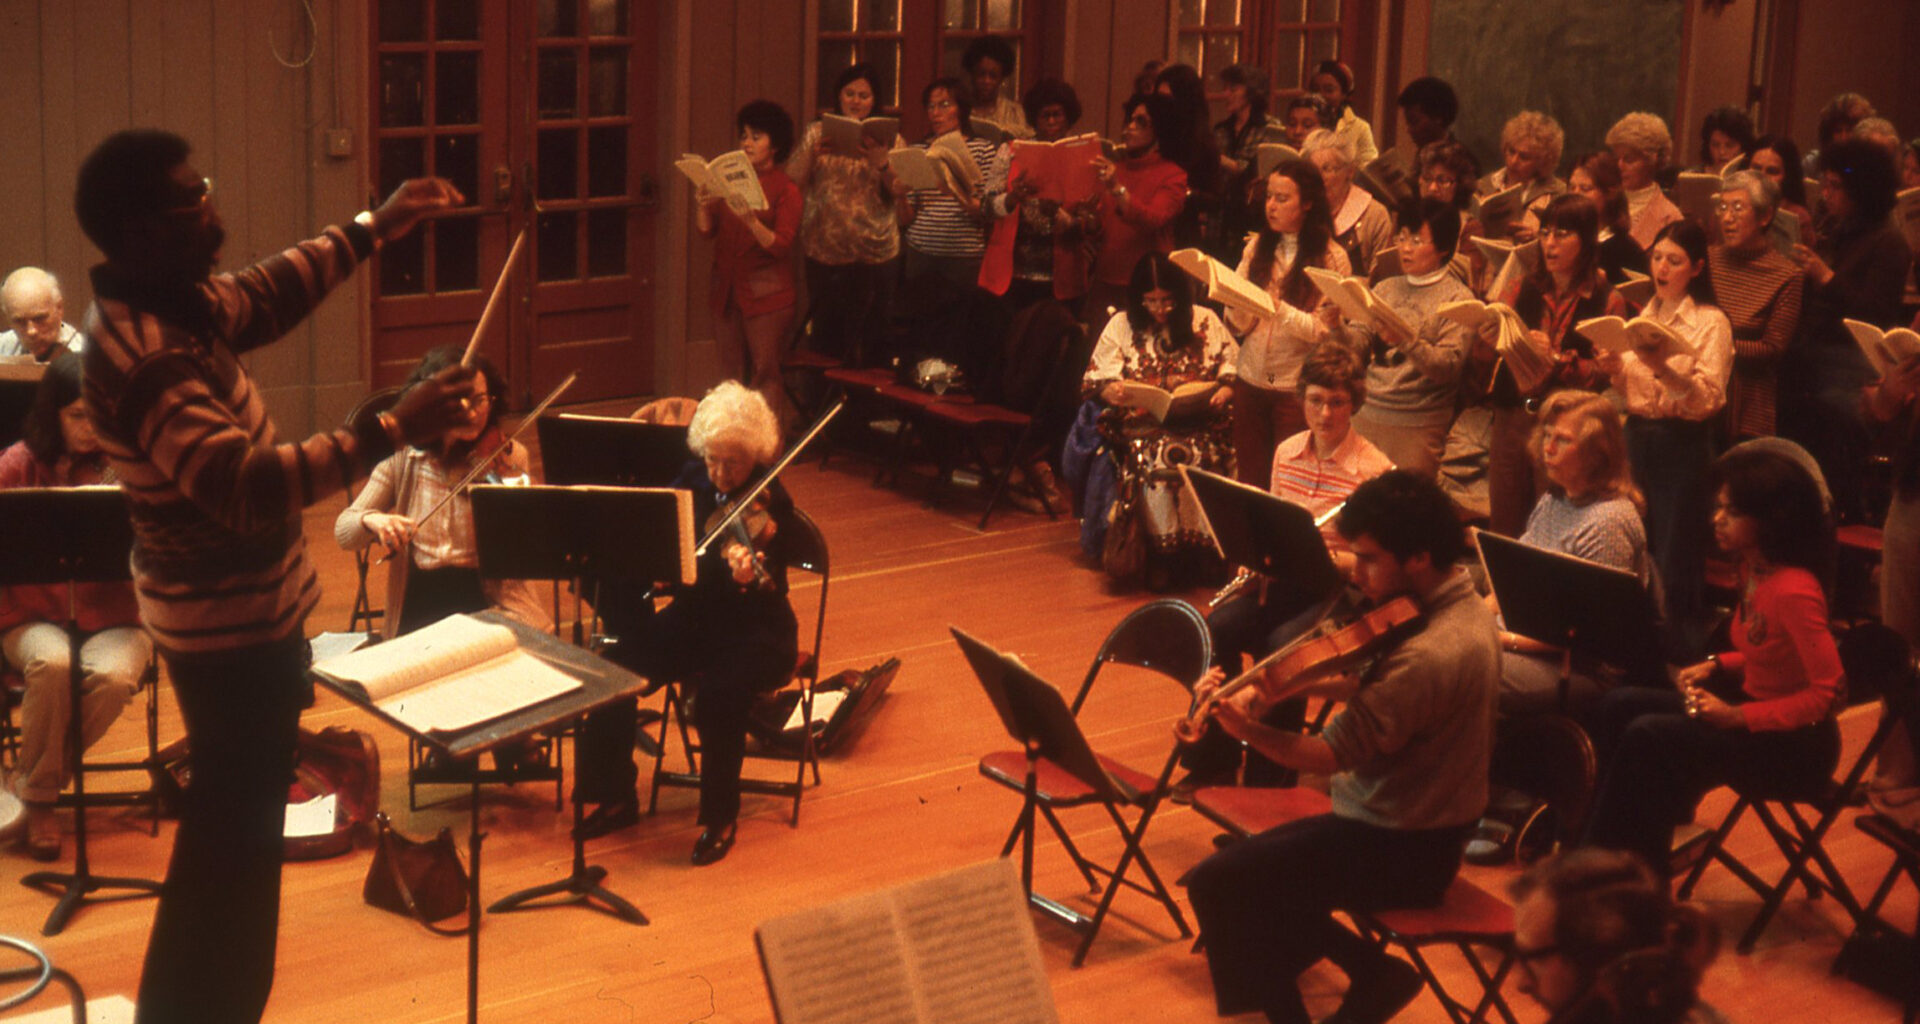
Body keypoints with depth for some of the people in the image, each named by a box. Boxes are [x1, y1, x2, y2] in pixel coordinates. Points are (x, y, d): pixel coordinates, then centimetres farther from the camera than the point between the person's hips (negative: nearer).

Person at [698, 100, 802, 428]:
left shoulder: (785, 189, -3)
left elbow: (781, 246, -12)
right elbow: (706, 231, 9)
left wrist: (750, 220, -26)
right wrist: (701, 206, -10)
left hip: (767, 294, -5)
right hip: (726, 290, 5)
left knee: (765, 375, -8)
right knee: (731, 376, 7)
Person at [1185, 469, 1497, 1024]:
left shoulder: (1426, 655, -28)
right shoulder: (1463, 603, 3)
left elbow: (1331, 754, -27)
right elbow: (1369, 686, 8)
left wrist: (1247, 728, -38)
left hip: (1400, 849, -10)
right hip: (1430, 828, 10)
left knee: (1216, 884, -11)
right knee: (1249, 862, 16)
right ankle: (1372, 973, 11)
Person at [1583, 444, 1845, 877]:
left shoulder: (1793, 591, -25)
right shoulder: (1753, 570, 3)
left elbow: (1830, 692, -25)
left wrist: (1738, 716, -24)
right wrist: (1717, 665, 0)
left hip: (1796, 741, -9)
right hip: (1752, 705, 9)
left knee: (1647, 737, -21)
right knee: (1620, 705, 1)